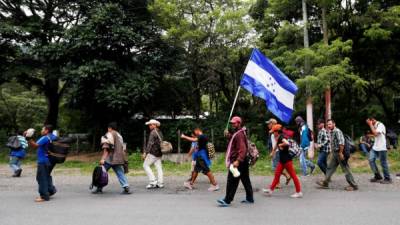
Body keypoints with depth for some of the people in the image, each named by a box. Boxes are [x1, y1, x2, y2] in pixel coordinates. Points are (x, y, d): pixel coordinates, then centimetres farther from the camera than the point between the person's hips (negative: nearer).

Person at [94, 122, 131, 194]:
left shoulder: (109, 135, -1)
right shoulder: (119, 136, 21)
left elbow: (106, 148, -11)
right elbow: (123, 148, 20)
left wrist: (103, 158, -15)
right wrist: (123, 158, 25)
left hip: (110, 158, -6)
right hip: (119, 158, 7)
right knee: (120, 174, 5)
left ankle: (99, 188, 11)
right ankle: (126, 188, -7)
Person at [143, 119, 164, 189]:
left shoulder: (153, 132, -10)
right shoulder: (159, 132, 16)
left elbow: (150, 143, -16)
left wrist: (145, 152, -13)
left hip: (153, 153, -9)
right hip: (159, 153, 9)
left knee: (146, 165, 0)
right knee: (159, 167, 7)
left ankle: (153, 181, -6)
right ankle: (160, 183, 6)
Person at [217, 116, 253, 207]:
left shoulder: (239, 134, -17)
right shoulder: (237, 133, 15)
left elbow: (242, 149, -25)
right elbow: (235, 141, 25)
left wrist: (237, 161, -33)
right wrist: (229, 135, 9)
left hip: (237, 162, -10)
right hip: (243, 161, 11)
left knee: (232, 181, -5)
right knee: (246, 180, 14)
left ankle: (227, 200, -1)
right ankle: (249, 198, 22)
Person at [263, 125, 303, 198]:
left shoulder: (281, 137, -16)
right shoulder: (279, 138, 12)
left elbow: (287, 143, -34)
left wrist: (280, 145, -19)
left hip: (287, 160, -10)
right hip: (282, 160, 10)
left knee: (293, 175, -1)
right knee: (277, 174, 12)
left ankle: (299, 192, 7)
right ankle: (271, 189, 18)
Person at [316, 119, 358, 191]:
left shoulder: (337, 131, -17)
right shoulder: (330, 132, 12)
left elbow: (341, 143, -24)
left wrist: (340, 153, -25)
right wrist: (331, 153, 19)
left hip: (340, 153, -9)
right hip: (334, 153, 9)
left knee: (346, 169, -2)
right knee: (330, 167, 12)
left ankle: (354, 186, 7)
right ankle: (325, 183, 19)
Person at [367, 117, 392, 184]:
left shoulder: (380, 125, -13)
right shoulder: (374, 126, 12)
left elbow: (375, 133, -25)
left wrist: (370, 125, -19)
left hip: (381, 148, -8)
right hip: (375, 147, 8)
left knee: (383, 163, 0)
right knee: (371, 160, 0)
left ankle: (387, 179, 12)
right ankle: (377, 176, 10)